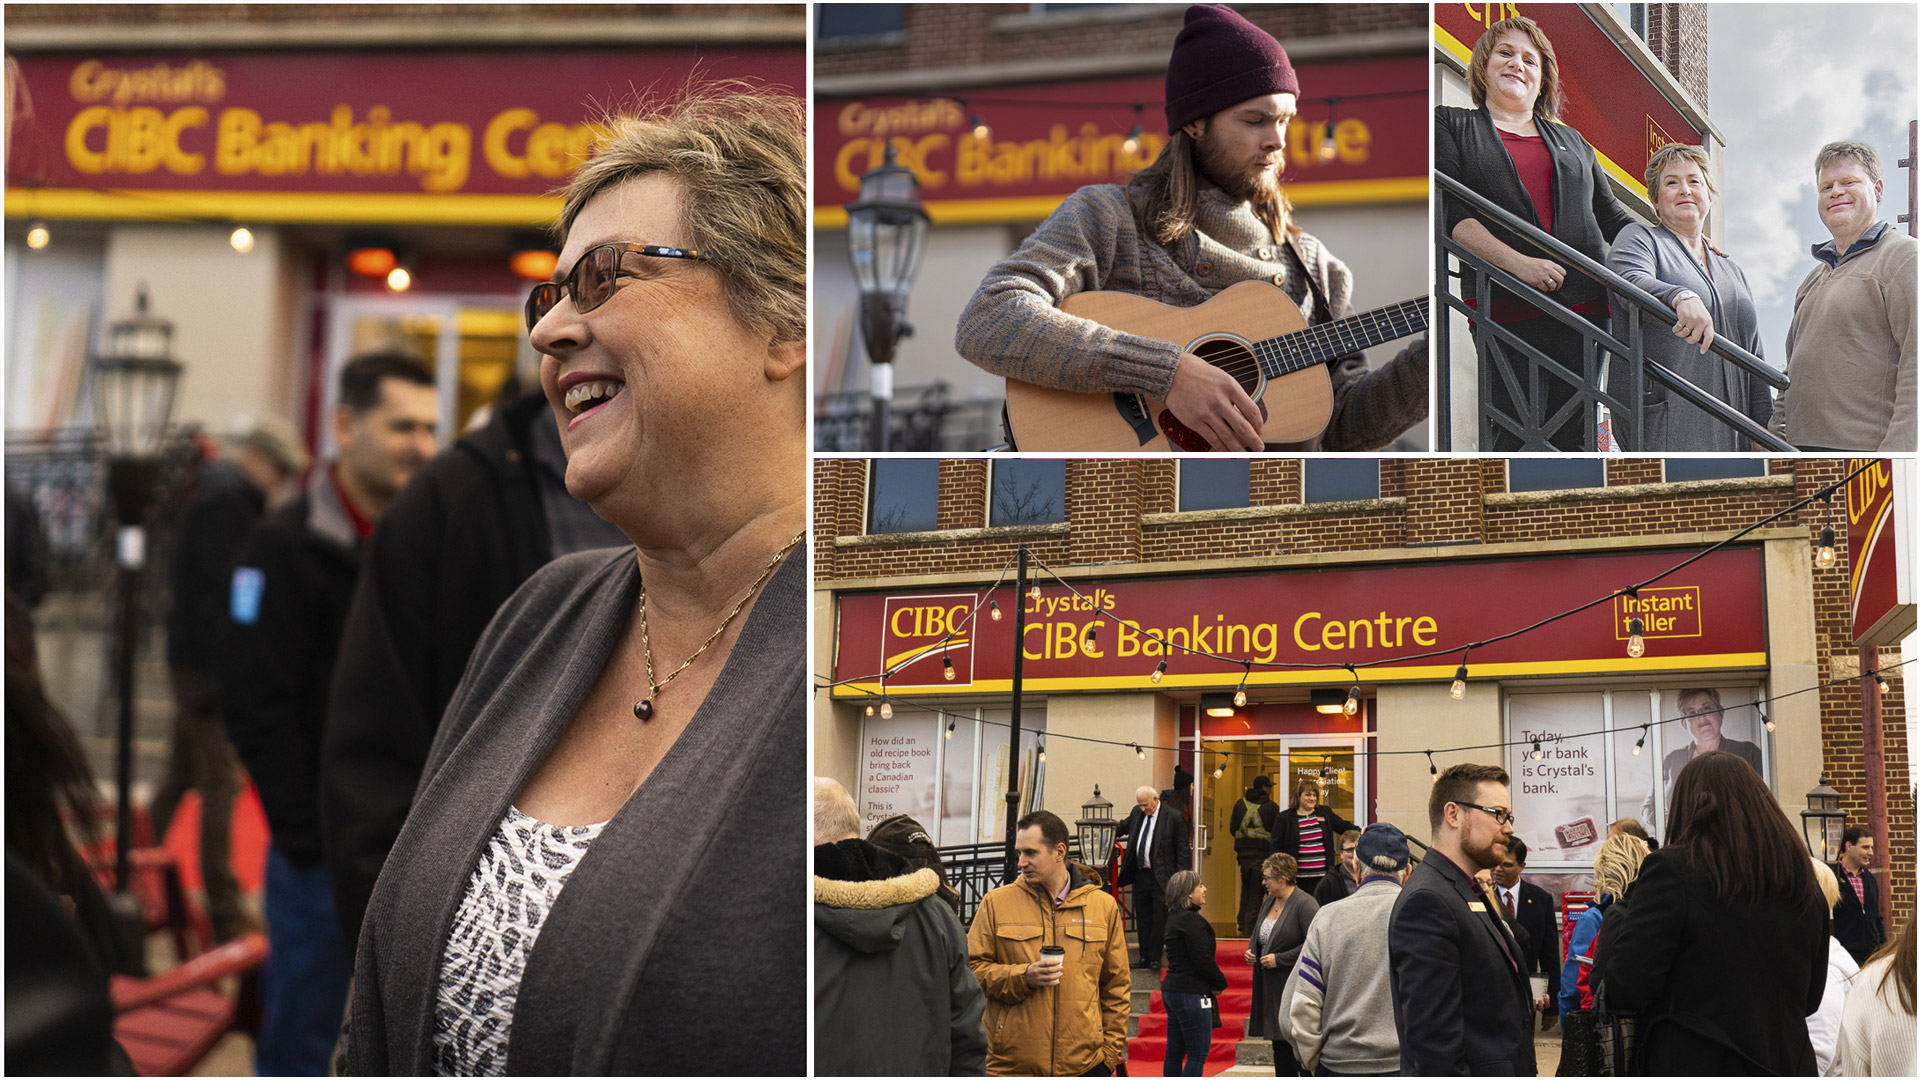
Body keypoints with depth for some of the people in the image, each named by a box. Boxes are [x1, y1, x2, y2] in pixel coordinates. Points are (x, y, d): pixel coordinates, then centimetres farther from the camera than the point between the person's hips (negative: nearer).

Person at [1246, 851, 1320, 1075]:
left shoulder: (1304, 904, -14)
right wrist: (1251, 950, 6)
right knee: (1280, 1048, 14)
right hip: (1273, 989, 9)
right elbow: (1259, 936, 28)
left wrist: (1279, 959, -19)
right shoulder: (1268, 903, 13)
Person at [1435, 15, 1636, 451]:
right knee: (1515, 438, -13)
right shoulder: (1451, 126, 13)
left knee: (1573, 436, -2)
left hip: (1582, 302, 4)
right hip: (1506, 308, -4)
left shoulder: (1570, 141, 27)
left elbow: (1612, 217, 30)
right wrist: (1517, 262, -16)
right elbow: (1450, 211, -2)